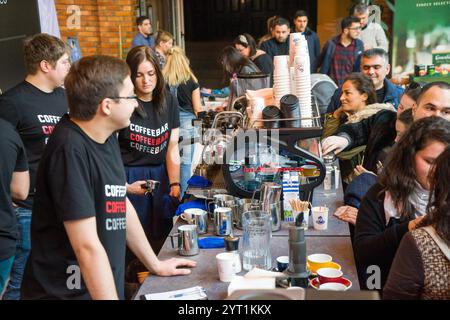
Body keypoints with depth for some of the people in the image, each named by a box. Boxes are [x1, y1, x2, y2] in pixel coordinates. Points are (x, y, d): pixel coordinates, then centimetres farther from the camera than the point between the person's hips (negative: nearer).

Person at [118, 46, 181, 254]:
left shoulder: (168, 102, 3)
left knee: (162, 239, 9)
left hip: (161, 176, 4)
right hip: (128, 179, -4)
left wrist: (175, 184, -5)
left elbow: (172, 148, 3)